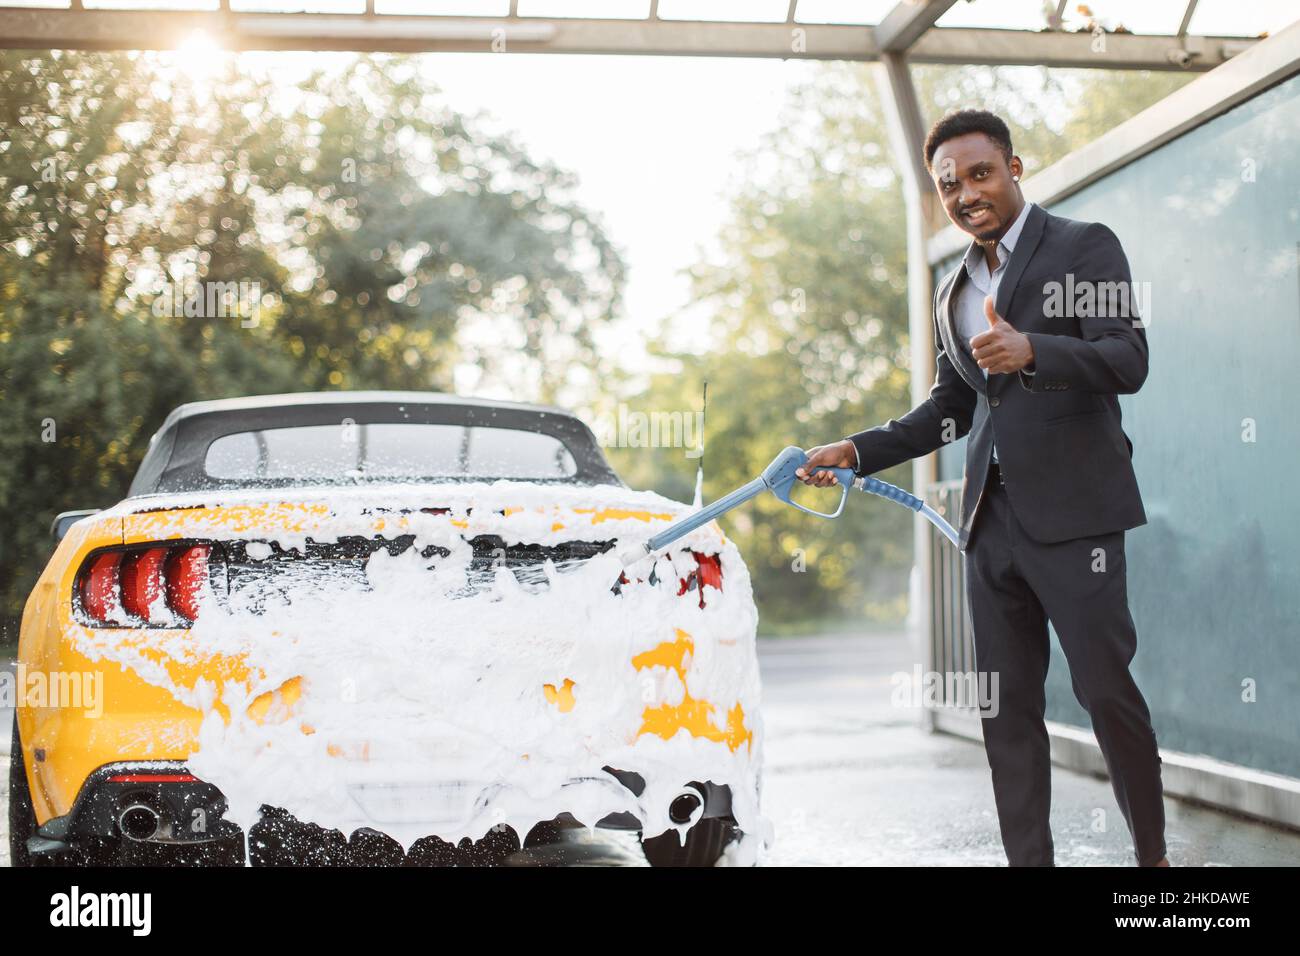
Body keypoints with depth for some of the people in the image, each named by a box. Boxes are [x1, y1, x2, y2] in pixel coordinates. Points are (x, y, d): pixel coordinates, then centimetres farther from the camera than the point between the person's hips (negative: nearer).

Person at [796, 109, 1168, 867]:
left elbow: (1129, 361, -14)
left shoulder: (1084, 247, -1)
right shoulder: (954, 292, 19)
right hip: (992, 519, 7)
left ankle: (1153, 855, 11)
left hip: (1072, 512, -6)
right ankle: (1028, 857, 10)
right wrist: (857, 451, 13)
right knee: (1007, 706, 5)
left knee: (1106, 688, -5)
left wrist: (1031, 350, -30)